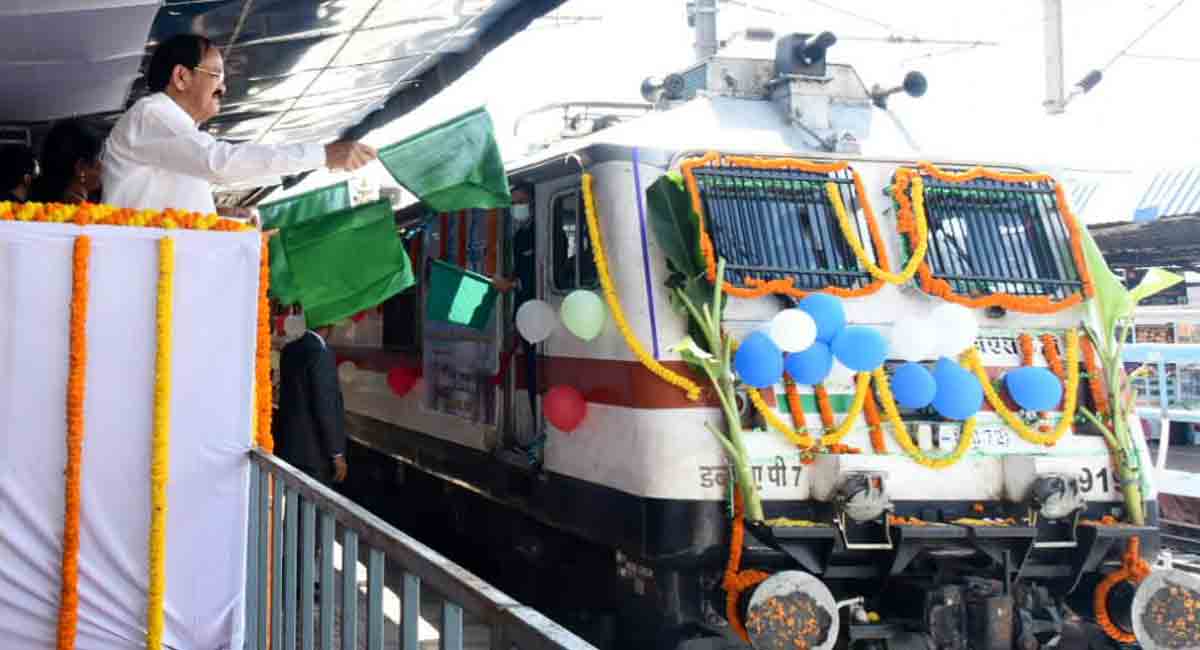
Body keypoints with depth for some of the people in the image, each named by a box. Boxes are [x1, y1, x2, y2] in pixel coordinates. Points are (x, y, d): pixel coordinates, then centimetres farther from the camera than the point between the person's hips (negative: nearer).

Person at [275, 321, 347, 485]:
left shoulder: (289, 350, 6)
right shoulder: (321, 354, -19)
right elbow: (326, 407, -19)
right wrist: (337, 454, -14)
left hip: (287, 444, 8)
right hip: (314, 450, -8)